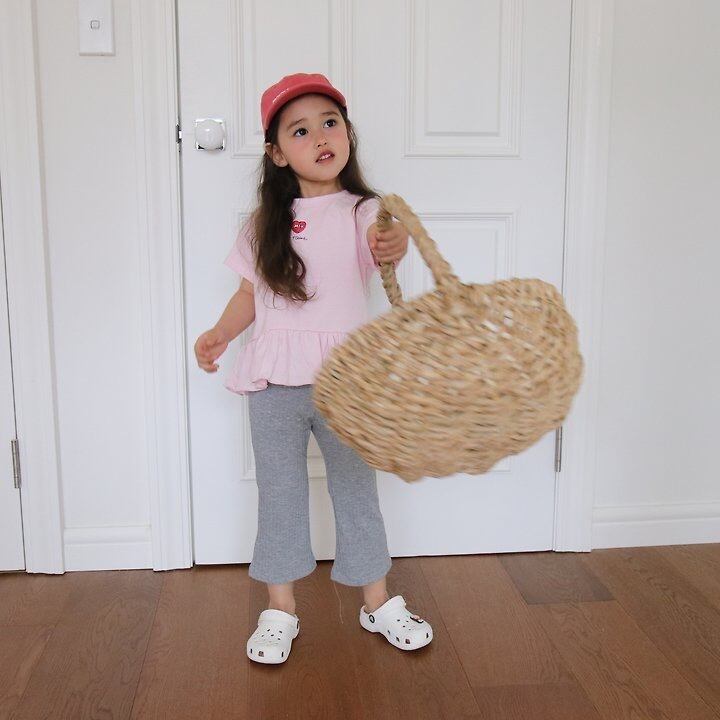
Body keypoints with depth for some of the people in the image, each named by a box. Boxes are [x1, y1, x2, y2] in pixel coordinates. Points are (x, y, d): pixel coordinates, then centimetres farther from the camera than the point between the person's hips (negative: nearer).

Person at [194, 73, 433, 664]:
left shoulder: (362, 211, -4)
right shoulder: (266, 223, 6)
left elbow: (385, 239, -27)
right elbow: (250, 293, 12)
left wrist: (395, 243, -49)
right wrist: (220, 333, -4)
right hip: (275, 381, 2)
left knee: (356, 488, 11)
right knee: (280, 493, 11)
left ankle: (377, 602, 29)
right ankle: (281, 611, 27)